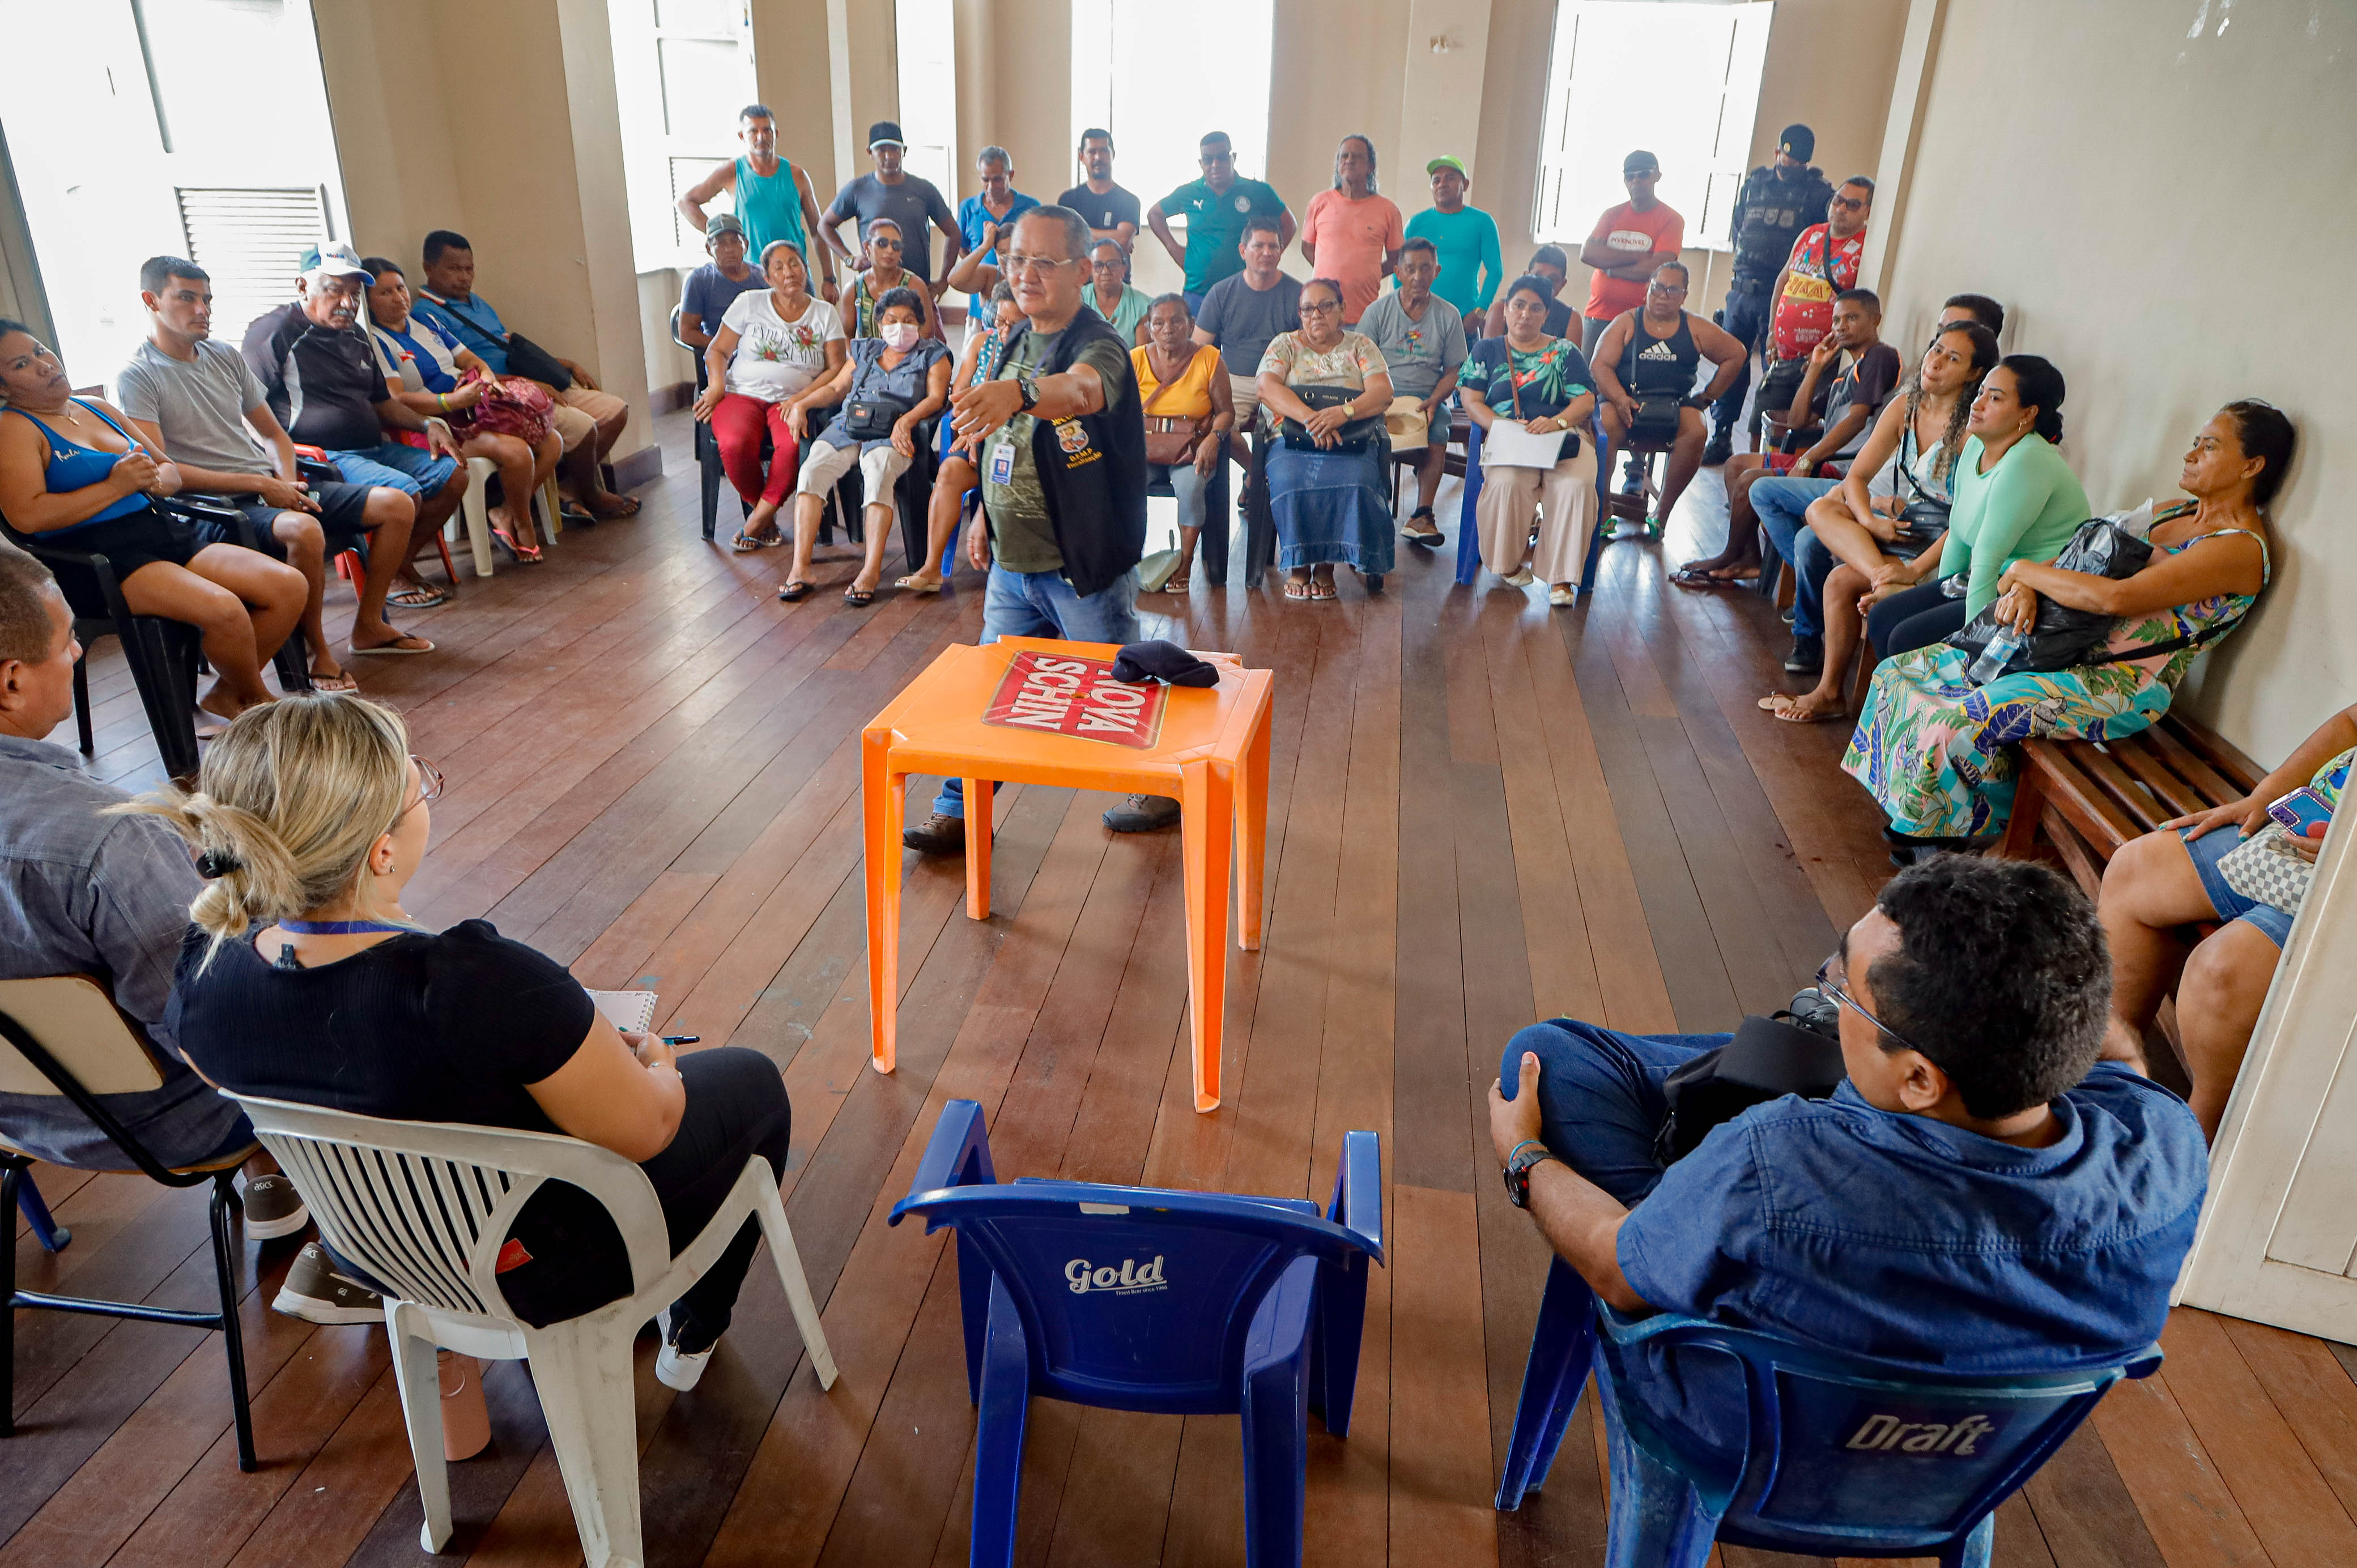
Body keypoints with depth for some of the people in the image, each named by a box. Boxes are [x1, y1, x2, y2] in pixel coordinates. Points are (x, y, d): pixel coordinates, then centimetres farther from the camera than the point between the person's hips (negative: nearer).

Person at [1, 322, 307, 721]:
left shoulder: (97, 408, 21)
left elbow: (171, 472, 24)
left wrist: (153, 479, 0)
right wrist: (116, 486, -13)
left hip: (166, 536, 8)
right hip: (96, 563, -8)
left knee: (290, 585, -11)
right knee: (223, 609, -33)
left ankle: (226, 693, 5)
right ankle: (258, 701, -4)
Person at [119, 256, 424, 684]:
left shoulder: (225, 356, 17)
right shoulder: (137, 376, -5)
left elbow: (274, 433, 22)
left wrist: (287, 481, 0)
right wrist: (256, 484, -16)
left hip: (274, 488, 8)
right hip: (222, 505, -7)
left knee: (396, 504, -6)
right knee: (304, 529, -39)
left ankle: (369, 625, 4)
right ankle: (318, 652, -21)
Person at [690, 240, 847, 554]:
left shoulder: (825, 314, 12)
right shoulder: (748, 304, 11)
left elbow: (837, 369, 4)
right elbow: (718, 351, 12)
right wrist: (717, 386, -9)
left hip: (792, 400, 0)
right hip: (743, 395, 0)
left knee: (792, 445, -36)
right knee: (735, 445, -33)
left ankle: (759, 518, -15)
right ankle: (764, 515, -6)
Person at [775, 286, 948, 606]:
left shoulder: (932, 355, 14)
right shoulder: (864, 350, 27)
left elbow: (936, 398, 0)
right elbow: (836, 387, 26)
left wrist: (906, 420, -18)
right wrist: (801, 403, 9)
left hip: (892, 435, -4)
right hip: (848, 426, 4)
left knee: (878, 471, -37)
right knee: (812, 469, -24)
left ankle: (872, 570, -40)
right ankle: (800, 568, -27)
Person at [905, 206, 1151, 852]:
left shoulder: (1098, 344, -17)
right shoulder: (1016, 343, 8)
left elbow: (1080, 388, -42)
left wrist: (1016, 392, -61)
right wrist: (984, 516, 18)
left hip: (1084, 566, -6)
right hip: (1012, 563, 7)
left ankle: (1162, 785, 33)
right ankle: (959, 813, 22)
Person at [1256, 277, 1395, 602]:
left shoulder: (1360, 346, 17)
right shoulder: (1285, 344, 16)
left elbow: (1383, 392, 1)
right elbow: (1267, 387, -4)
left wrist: (1344, 412, -20)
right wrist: (1310, 418, -20)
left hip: (1352, 443, 0)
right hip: (1292, 441, 0)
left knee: (1355, 484, -33)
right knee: (1290, 484, -34)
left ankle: (1326, 564, -19)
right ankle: (1298, 564, -17)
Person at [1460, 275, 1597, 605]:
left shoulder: (1565, 352, 16)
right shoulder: (1487, 350, 17)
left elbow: (1585, 401, 4)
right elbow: (1472, 402, 5)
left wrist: (1558, 421, -19)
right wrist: (1502, 425, -15)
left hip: (1562, 437, 1)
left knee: (1575, 485, -33)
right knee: (1506, 482, -35)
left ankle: (1560, 577, -23)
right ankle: (1509, 560, -10)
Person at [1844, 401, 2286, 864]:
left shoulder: (2241, 548, -14)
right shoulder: (2175, 513, 15)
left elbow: (2117, 597, -26)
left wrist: (2023, 569, -13)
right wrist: (2026, 587, -10)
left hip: (2123, 686, -9)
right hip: (2075, 644, 9)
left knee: (1956, 723, -30)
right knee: (1903, 671, 0)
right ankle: (1911, 816, 8)